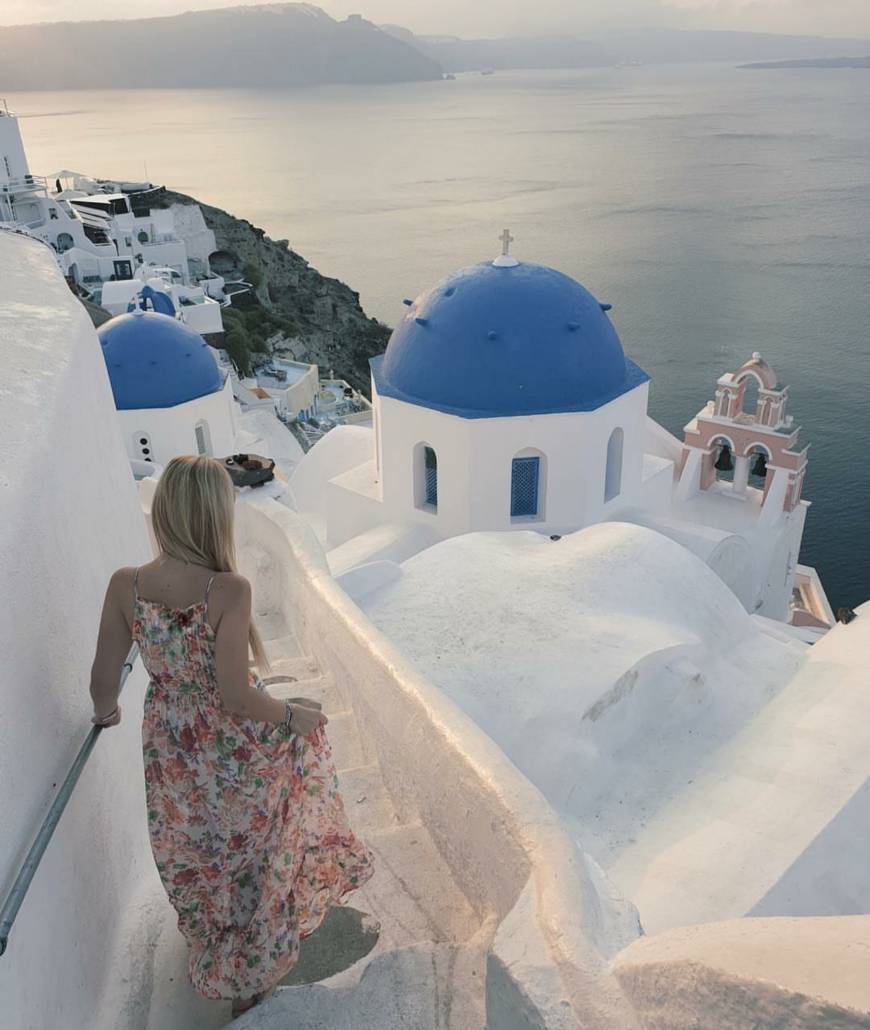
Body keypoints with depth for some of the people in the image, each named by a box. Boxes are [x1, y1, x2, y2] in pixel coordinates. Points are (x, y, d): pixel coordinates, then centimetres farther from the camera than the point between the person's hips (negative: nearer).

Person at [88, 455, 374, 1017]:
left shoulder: (124, 585, -16)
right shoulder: (229, 590, -29)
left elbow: (104, 681, -6)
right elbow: (237, 699, -26)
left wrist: (107, 712, 16)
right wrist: (293, 713, -9)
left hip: (170, 749, 3)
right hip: (237, 746, -3)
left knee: (195, 854, 28)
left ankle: (209, 945, 55)